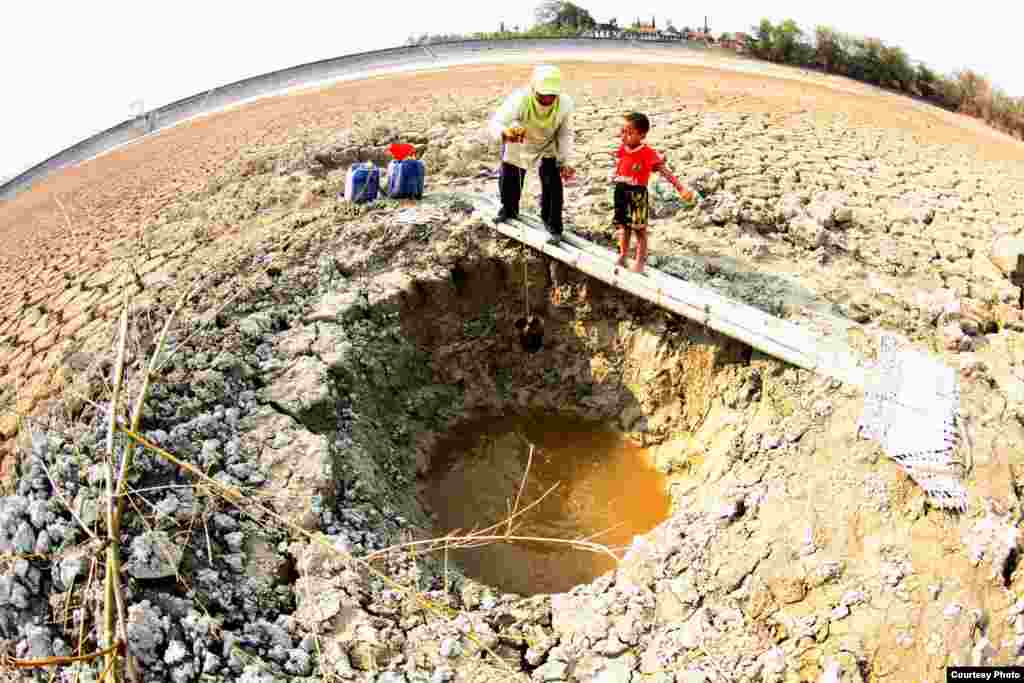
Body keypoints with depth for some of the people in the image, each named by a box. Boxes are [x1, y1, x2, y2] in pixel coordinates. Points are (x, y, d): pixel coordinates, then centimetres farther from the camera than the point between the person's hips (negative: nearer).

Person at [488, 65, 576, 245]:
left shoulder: (565, 104, -31)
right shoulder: (519, 100, -39)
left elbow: (565, 134, -16)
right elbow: (495, 123, -45)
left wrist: (564, 162, -23)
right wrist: (505, 133, -68)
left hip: (548, 146, 0)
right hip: (518, 144, 0)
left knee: (553, 184, -11)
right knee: (508, 178, 15)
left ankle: (553, 227, 7)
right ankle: (508, 209, 47)